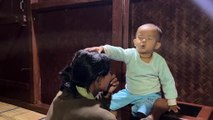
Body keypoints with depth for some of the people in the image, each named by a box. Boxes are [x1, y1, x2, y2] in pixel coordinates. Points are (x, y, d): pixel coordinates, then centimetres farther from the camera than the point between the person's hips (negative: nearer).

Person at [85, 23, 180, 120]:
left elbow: (168, 81, -7)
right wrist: (103, 48, -52)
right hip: (129, 92, 3)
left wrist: (172, 102, -4)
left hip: (149, 95, -3)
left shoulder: (159, 61, -15)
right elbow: (116, 51, -31)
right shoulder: (130, 54, -14)